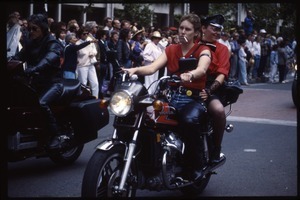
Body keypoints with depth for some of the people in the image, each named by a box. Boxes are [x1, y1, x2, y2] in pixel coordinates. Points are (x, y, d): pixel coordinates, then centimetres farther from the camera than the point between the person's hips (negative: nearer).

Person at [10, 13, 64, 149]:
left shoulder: (52, 43, -8)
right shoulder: (30, 43, 14)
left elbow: (49, 58, -29)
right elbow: (19, 56, 1)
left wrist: (34, 69, -47)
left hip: (53, 82, -6)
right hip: (37, 82, 7)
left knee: (42, 103, -33)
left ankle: (56, 136, -23)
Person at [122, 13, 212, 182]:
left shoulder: (203, 50, 4)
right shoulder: (171, 50, 16)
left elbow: (201, 69, -20)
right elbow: (152, 68, -1)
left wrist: (189, 75, -44)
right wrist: (135, 70, -23)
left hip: (194, 99, -4)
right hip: (171, 96, 4)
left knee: (190, 120, -39)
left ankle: (195, 166, -21)